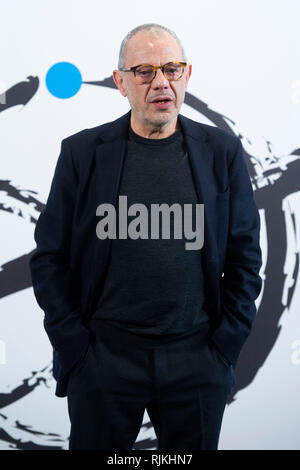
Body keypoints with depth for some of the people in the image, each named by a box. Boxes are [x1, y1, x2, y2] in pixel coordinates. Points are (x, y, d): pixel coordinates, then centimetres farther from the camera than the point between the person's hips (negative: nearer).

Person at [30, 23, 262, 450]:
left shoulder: (221, 151, 1)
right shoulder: (82, 152, -2)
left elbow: (245, 254, 4)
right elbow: (49, 258, 1)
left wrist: (226, 346, -1)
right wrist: (75, 347, -4)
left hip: (197, 362, 1)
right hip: (101, 362, 0)